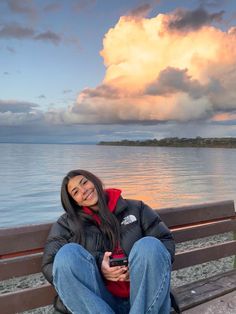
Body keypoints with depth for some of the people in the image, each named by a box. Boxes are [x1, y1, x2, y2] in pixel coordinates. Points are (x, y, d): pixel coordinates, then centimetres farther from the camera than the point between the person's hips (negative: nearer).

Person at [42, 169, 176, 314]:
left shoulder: (136, 208, 11)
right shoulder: (67, 224, 9)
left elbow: (167, 242, 8)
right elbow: (50, 267, -1)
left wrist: (142, 265, -12)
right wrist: (96, 267, -15)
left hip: (144, 299, 0)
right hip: (98, 301, 0)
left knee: (149, 245, -25)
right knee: (68, 253, -23)